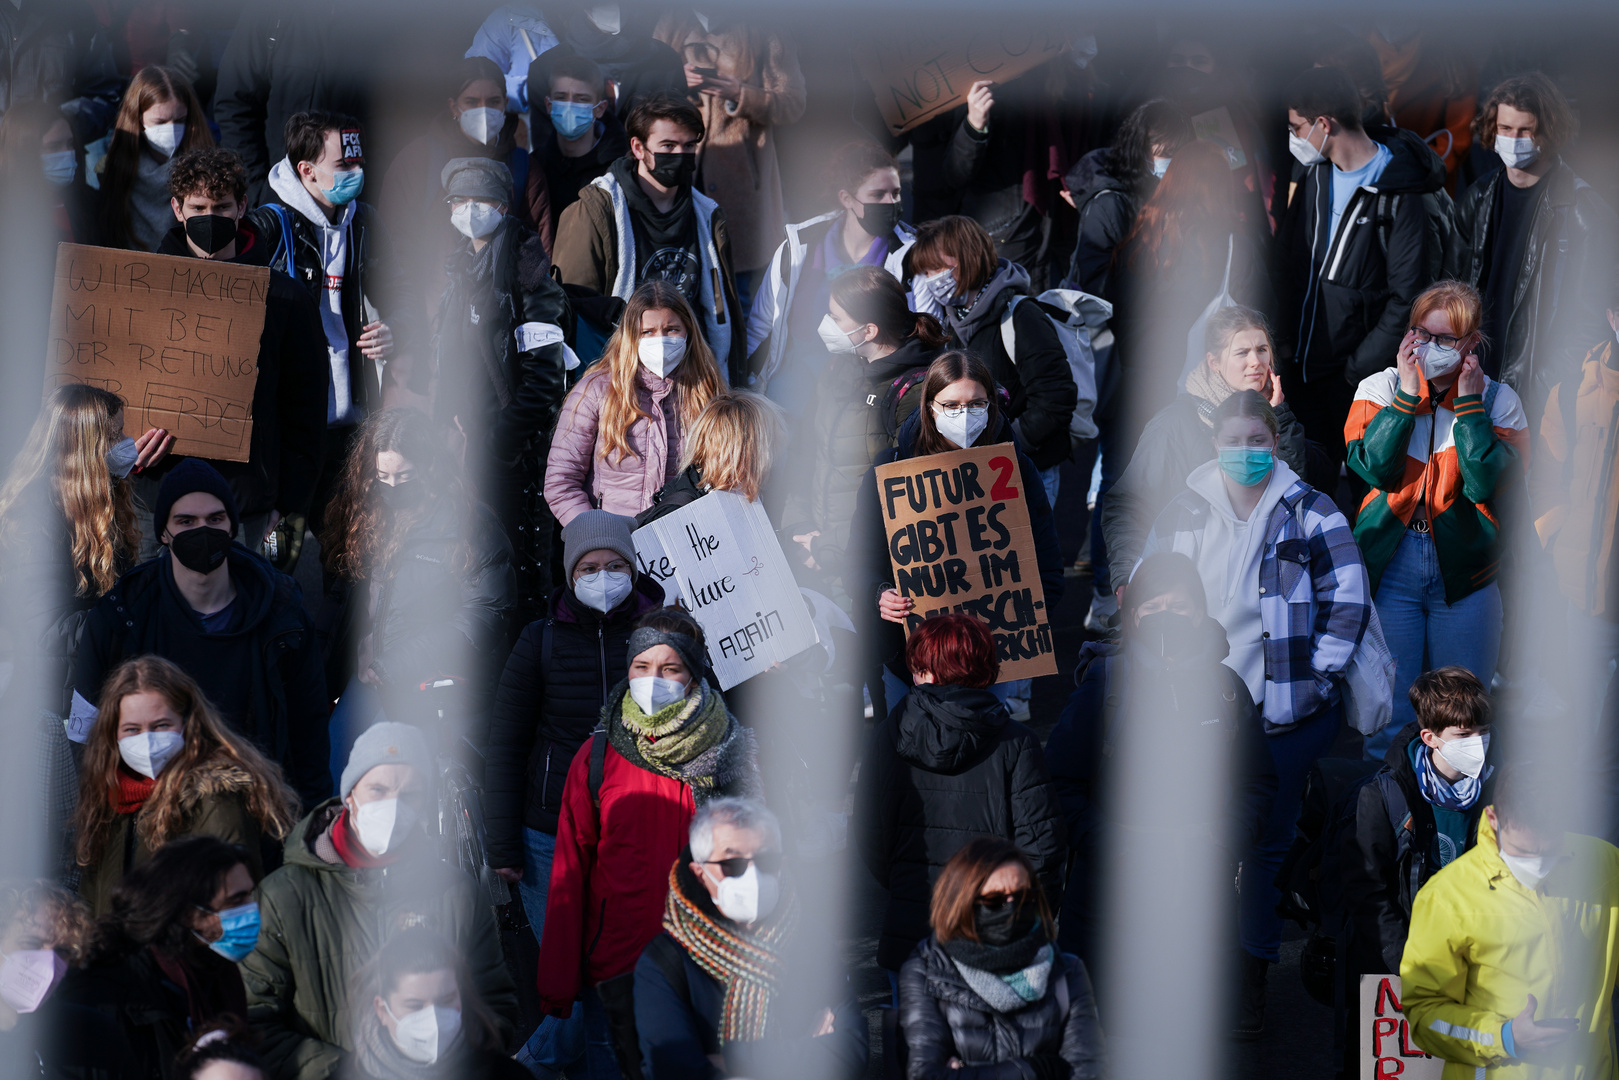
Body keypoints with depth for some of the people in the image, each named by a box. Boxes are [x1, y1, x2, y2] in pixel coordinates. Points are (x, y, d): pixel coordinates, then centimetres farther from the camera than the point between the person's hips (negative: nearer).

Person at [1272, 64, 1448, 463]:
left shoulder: (1399, 194, -17)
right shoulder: (1314, 172, 6)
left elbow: (1407, 296, -16)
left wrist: (1360, 368, -17)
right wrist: (1284, 338, 5)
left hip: (1349, 376, -7)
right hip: (1299, 366, 7)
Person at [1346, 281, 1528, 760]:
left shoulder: (1498, 400, 0)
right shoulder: (1380, 388, 3)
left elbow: (1488, 482, -15)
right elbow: (1373, 467, -13)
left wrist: (1469, 403, -14)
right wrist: (1406, 393, -14)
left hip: (1463, 572, 0)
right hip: (1389, 567, 0)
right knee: (1387, 716, 0)